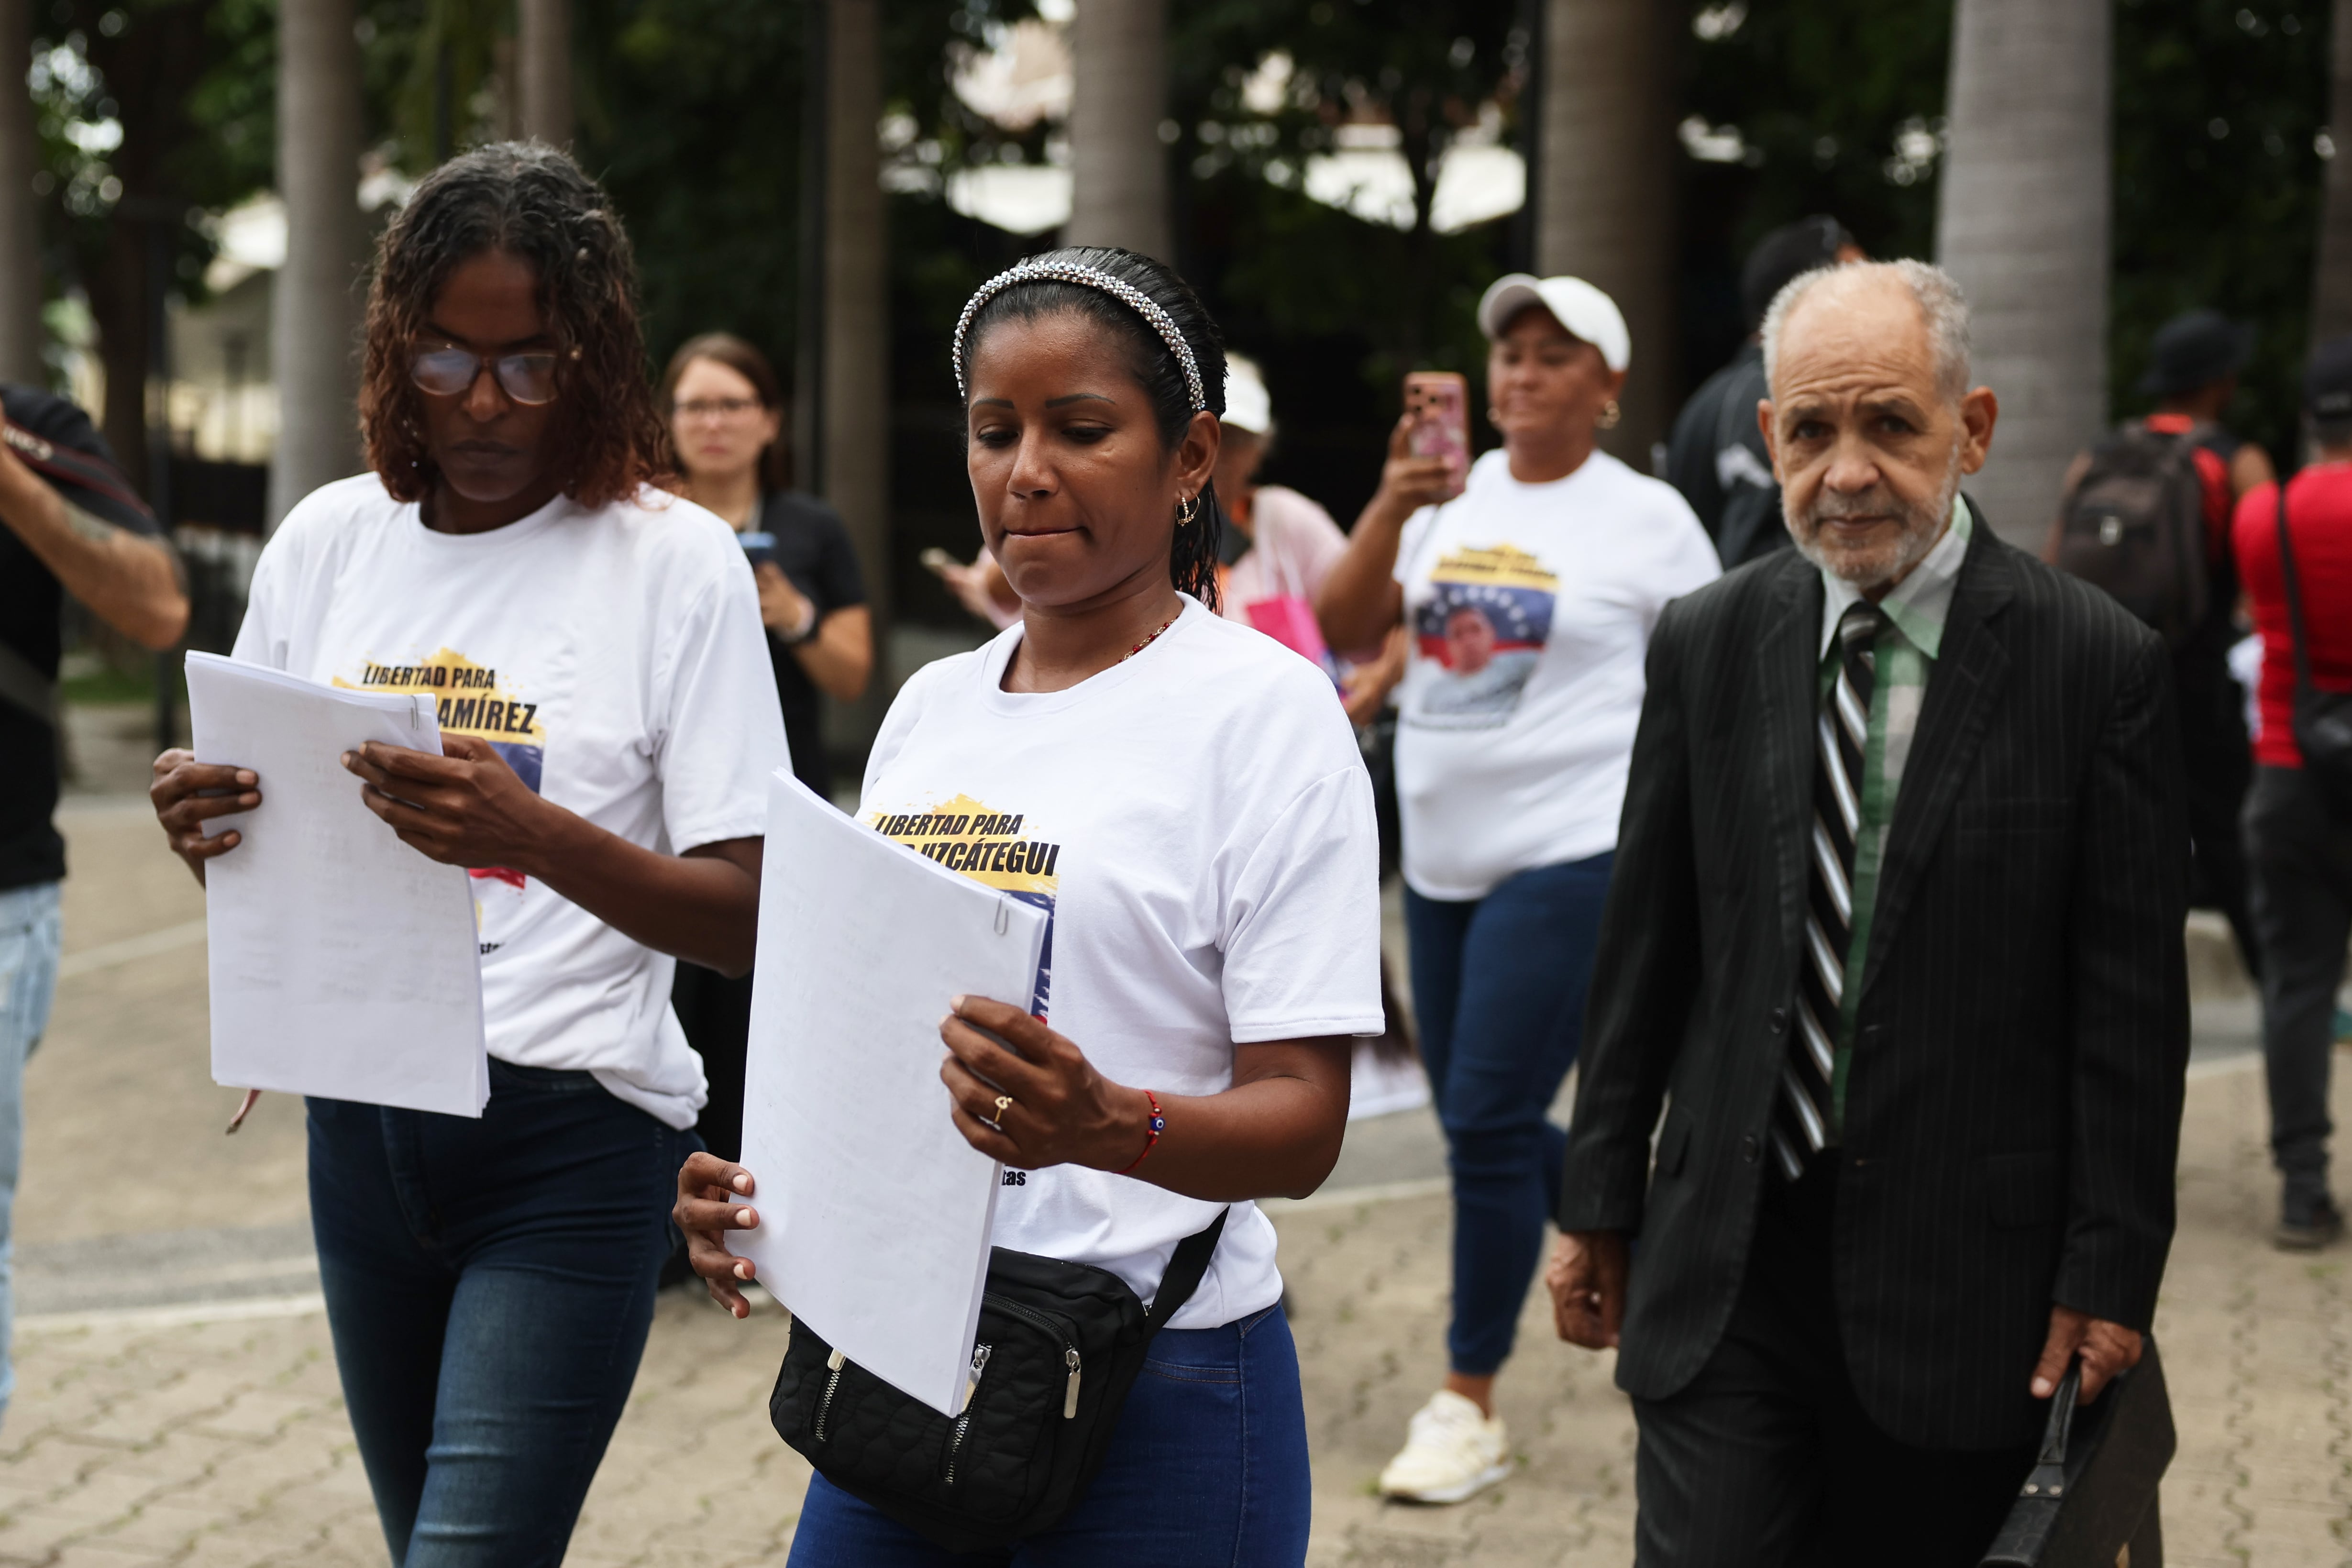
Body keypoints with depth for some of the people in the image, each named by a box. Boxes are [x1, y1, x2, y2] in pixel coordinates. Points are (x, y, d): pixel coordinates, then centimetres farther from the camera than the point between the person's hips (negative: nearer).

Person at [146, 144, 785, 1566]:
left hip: (574, 1141, -5)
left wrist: (536, 835, -29)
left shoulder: (678, 563, -8)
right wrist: (202, 828, -11)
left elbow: (744, 919, -12)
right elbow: (251, 858, 14)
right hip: (362, 1122, 5)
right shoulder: (329, 541, 5)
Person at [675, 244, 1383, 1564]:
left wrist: (1109, 1125, -32)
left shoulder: (1266, 712, -8)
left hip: (1157, 1395, -5)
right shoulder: (929, 710, 11)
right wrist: (766, 1189, -1)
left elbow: (1301, 1124, -14)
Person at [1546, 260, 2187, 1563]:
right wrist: (1600, 1203, 10)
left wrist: (2110, 1273, -6)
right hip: (1724, 1262, 2)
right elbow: (1642, 952, 10)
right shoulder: (1707, 647, 5)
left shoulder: (2097, 662, -5)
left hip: (1967, 1280, -2)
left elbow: (2131, 1003, -5)